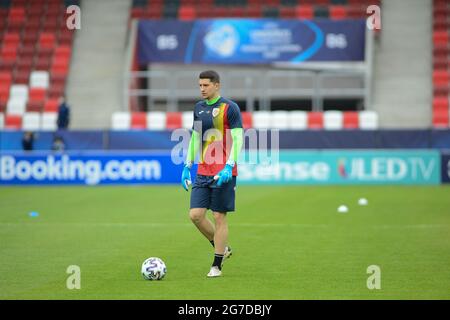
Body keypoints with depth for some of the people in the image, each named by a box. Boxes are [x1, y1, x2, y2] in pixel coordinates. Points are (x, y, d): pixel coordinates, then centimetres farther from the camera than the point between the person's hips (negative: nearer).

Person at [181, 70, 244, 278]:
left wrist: (229, 167, -22)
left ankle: (217, 266, 7)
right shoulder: (199, 108, 12)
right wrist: (187, 166, 15)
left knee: (219, 216, -2)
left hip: (224, 172, -6)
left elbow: (238, 139, -11)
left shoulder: (229, 108, -8)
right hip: (203, 172, 6)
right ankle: (222, 248, 20)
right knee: (195, 214, -2)